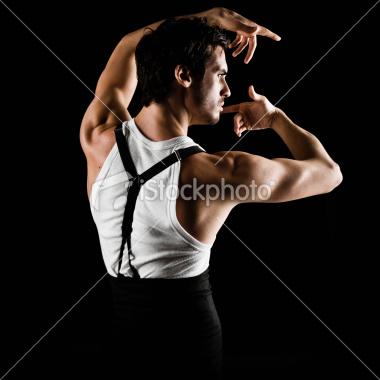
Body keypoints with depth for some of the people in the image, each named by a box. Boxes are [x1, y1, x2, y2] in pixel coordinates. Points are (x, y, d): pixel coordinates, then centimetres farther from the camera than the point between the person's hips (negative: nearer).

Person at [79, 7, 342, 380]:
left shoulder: (99, 137, -14)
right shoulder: (224, 172, -25)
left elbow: (130, 47, 6)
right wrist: (275, 117, 7)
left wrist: (209, 17, 8)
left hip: (119, 331, 4)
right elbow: (329, 172, -7)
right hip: (191, 338, -3)